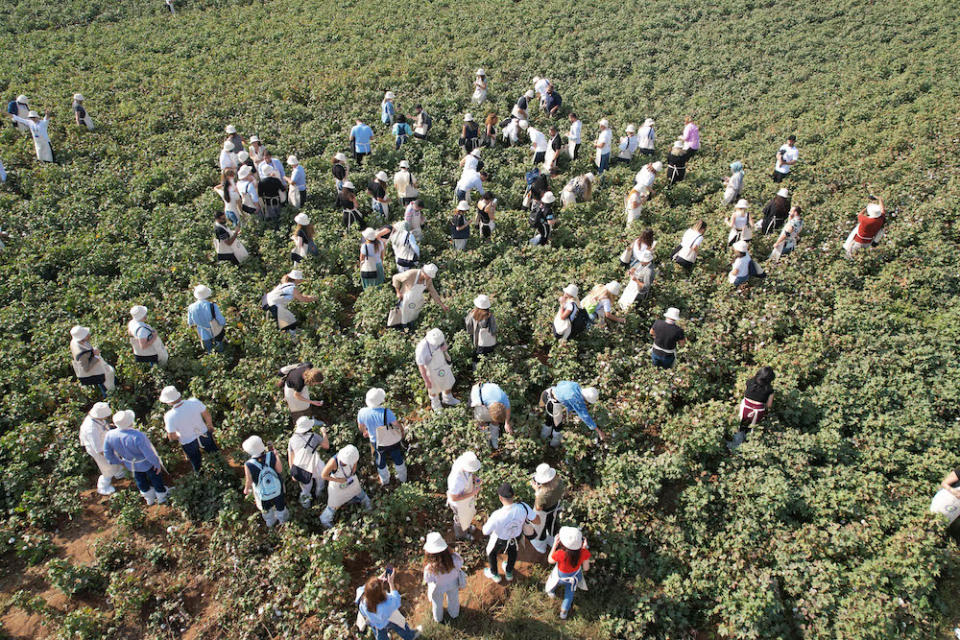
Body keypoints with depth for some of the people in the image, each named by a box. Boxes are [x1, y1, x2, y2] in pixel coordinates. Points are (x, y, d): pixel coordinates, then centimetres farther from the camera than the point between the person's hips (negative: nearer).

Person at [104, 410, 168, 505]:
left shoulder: (109, 435, -26)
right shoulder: (138, 436, -42)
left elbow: (108, 454, -7)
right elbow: (150, 454, -30)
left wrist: (119, 461, 12)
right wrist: (157, 464, -10)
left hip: (130, 464, 5)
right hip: (146, 463, -5)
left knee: (140, 480, 30)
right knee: (155, 478, 25)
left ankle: (150, 500, 54)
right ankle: (162, 498, 49)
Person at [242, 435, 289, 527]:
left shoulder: (249, 465, -36)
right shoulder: (272, 456, -34)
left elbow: (249, 481, -19)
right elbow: (280, 470, -19)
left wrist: (246, 489, 4)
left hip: (263, 494, 0)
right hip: (277, 490, 1)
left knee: (266, 509, 33)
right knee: (280, 505, 34)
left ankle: (270, 521, 61)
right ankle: (282, 518, 62)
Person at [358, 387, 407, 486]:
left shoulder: (362, 412, -25)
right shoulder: (386, 412, -34)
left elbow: (360, 427, -4)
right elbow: (398, 425, -20)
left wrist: (364, 432, 20)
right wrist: (402, 432, 4)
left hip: (377, 443, 2)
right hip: (393, 442, -2)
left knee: (380, 463, 30)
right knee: (398, 460, 27)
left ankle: (385, 481, 53)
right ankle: (402, 479, 50)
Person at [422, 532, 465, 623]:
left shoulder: (430, 568, -45)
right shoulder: (454, 559, -39)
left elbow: (428, 580, -24)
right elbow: (460, 565, -16)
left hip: (438, 588, -2)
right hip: (453, 584, 2)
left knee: (437, 603, 33)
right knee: (453, 599, 35)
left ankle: (438, 619, 62)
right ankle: (454, 615, 65)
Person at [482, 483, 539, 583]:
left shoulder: (497, 516, -43)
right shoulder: (523, 507, -35)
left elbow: (485, 532, -26)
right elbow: (537, 521, -20)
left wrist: (488, 521, -7)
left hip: (500, 539, -3)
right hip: (516, 536, 3)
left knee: (491, 553, 31)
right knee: (512, 551, 36)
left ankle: (494, 574, 55)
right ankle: (509, 573, 61)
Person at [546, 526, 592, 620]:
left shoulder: (560, 554, -44)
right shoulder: (584, 553, -36)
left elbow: (550, 560, -20)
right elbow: (586, 568, -16)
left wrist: (555, 544, -19)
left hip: (561, 576, -1)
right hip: (575, 575, 1)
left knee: (553, 582, 37)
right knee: (570, 593, 33)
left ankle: (550, 591, 70)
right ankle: (564, 612, 52)